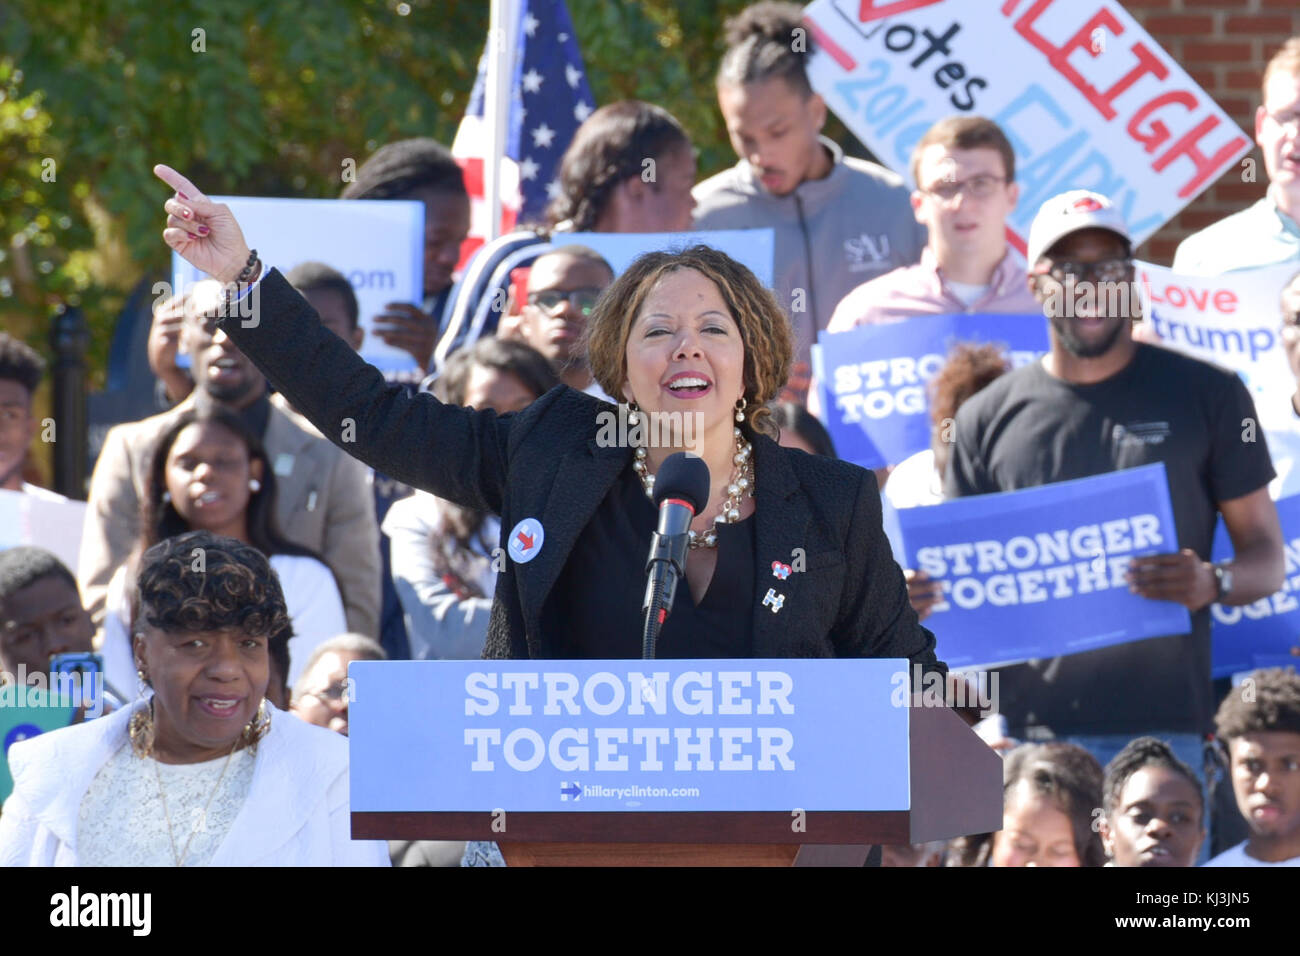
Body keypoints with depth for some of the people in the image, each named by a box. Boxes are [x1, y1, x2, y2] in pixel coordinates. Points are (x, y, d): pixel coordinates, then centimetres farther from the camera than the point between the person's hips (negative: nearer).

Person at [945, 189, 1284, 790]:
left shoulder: (1206, 395, 8)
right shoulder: (989, 418, 12)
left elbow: (1266, 556, 9)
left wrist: (1211, 583, -14)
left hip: (1163, 728, -1)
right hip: (1029, 728, 1)